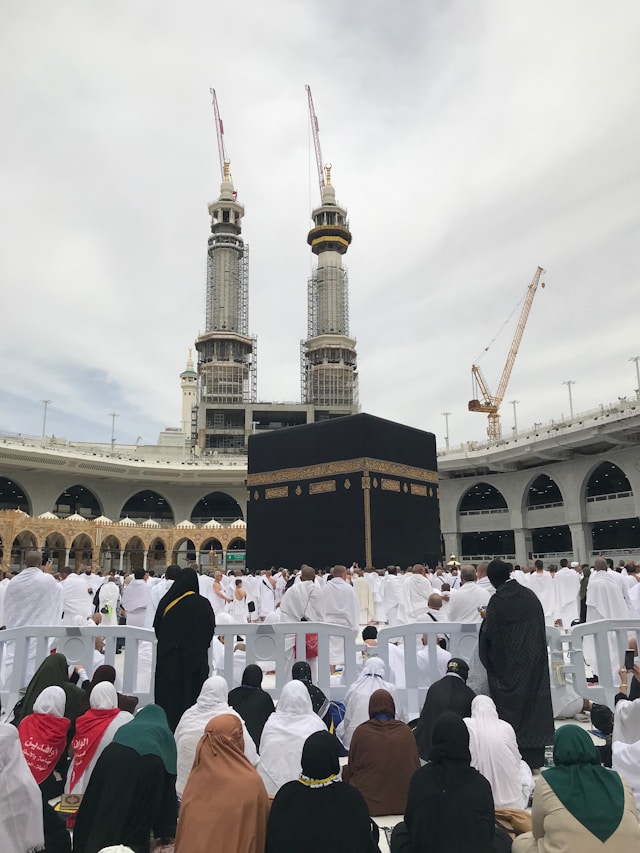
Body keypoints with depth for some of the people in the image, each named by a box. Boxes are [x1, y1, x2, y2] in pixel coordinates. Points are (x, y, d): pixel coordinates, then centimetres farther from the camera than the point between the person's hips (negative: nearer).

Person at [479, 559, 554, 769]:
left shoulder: (497, 600, -16)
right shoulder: (530, 595, 1)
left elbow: (488, 634, -15)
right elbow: (541, 627, 10)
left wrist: (485, 618, 2)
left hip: (509, 664, -5)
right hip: (535, 661, 5)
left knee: (510, 707, 5)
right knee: (534, 702, 12)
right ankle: (534, 757, 19)